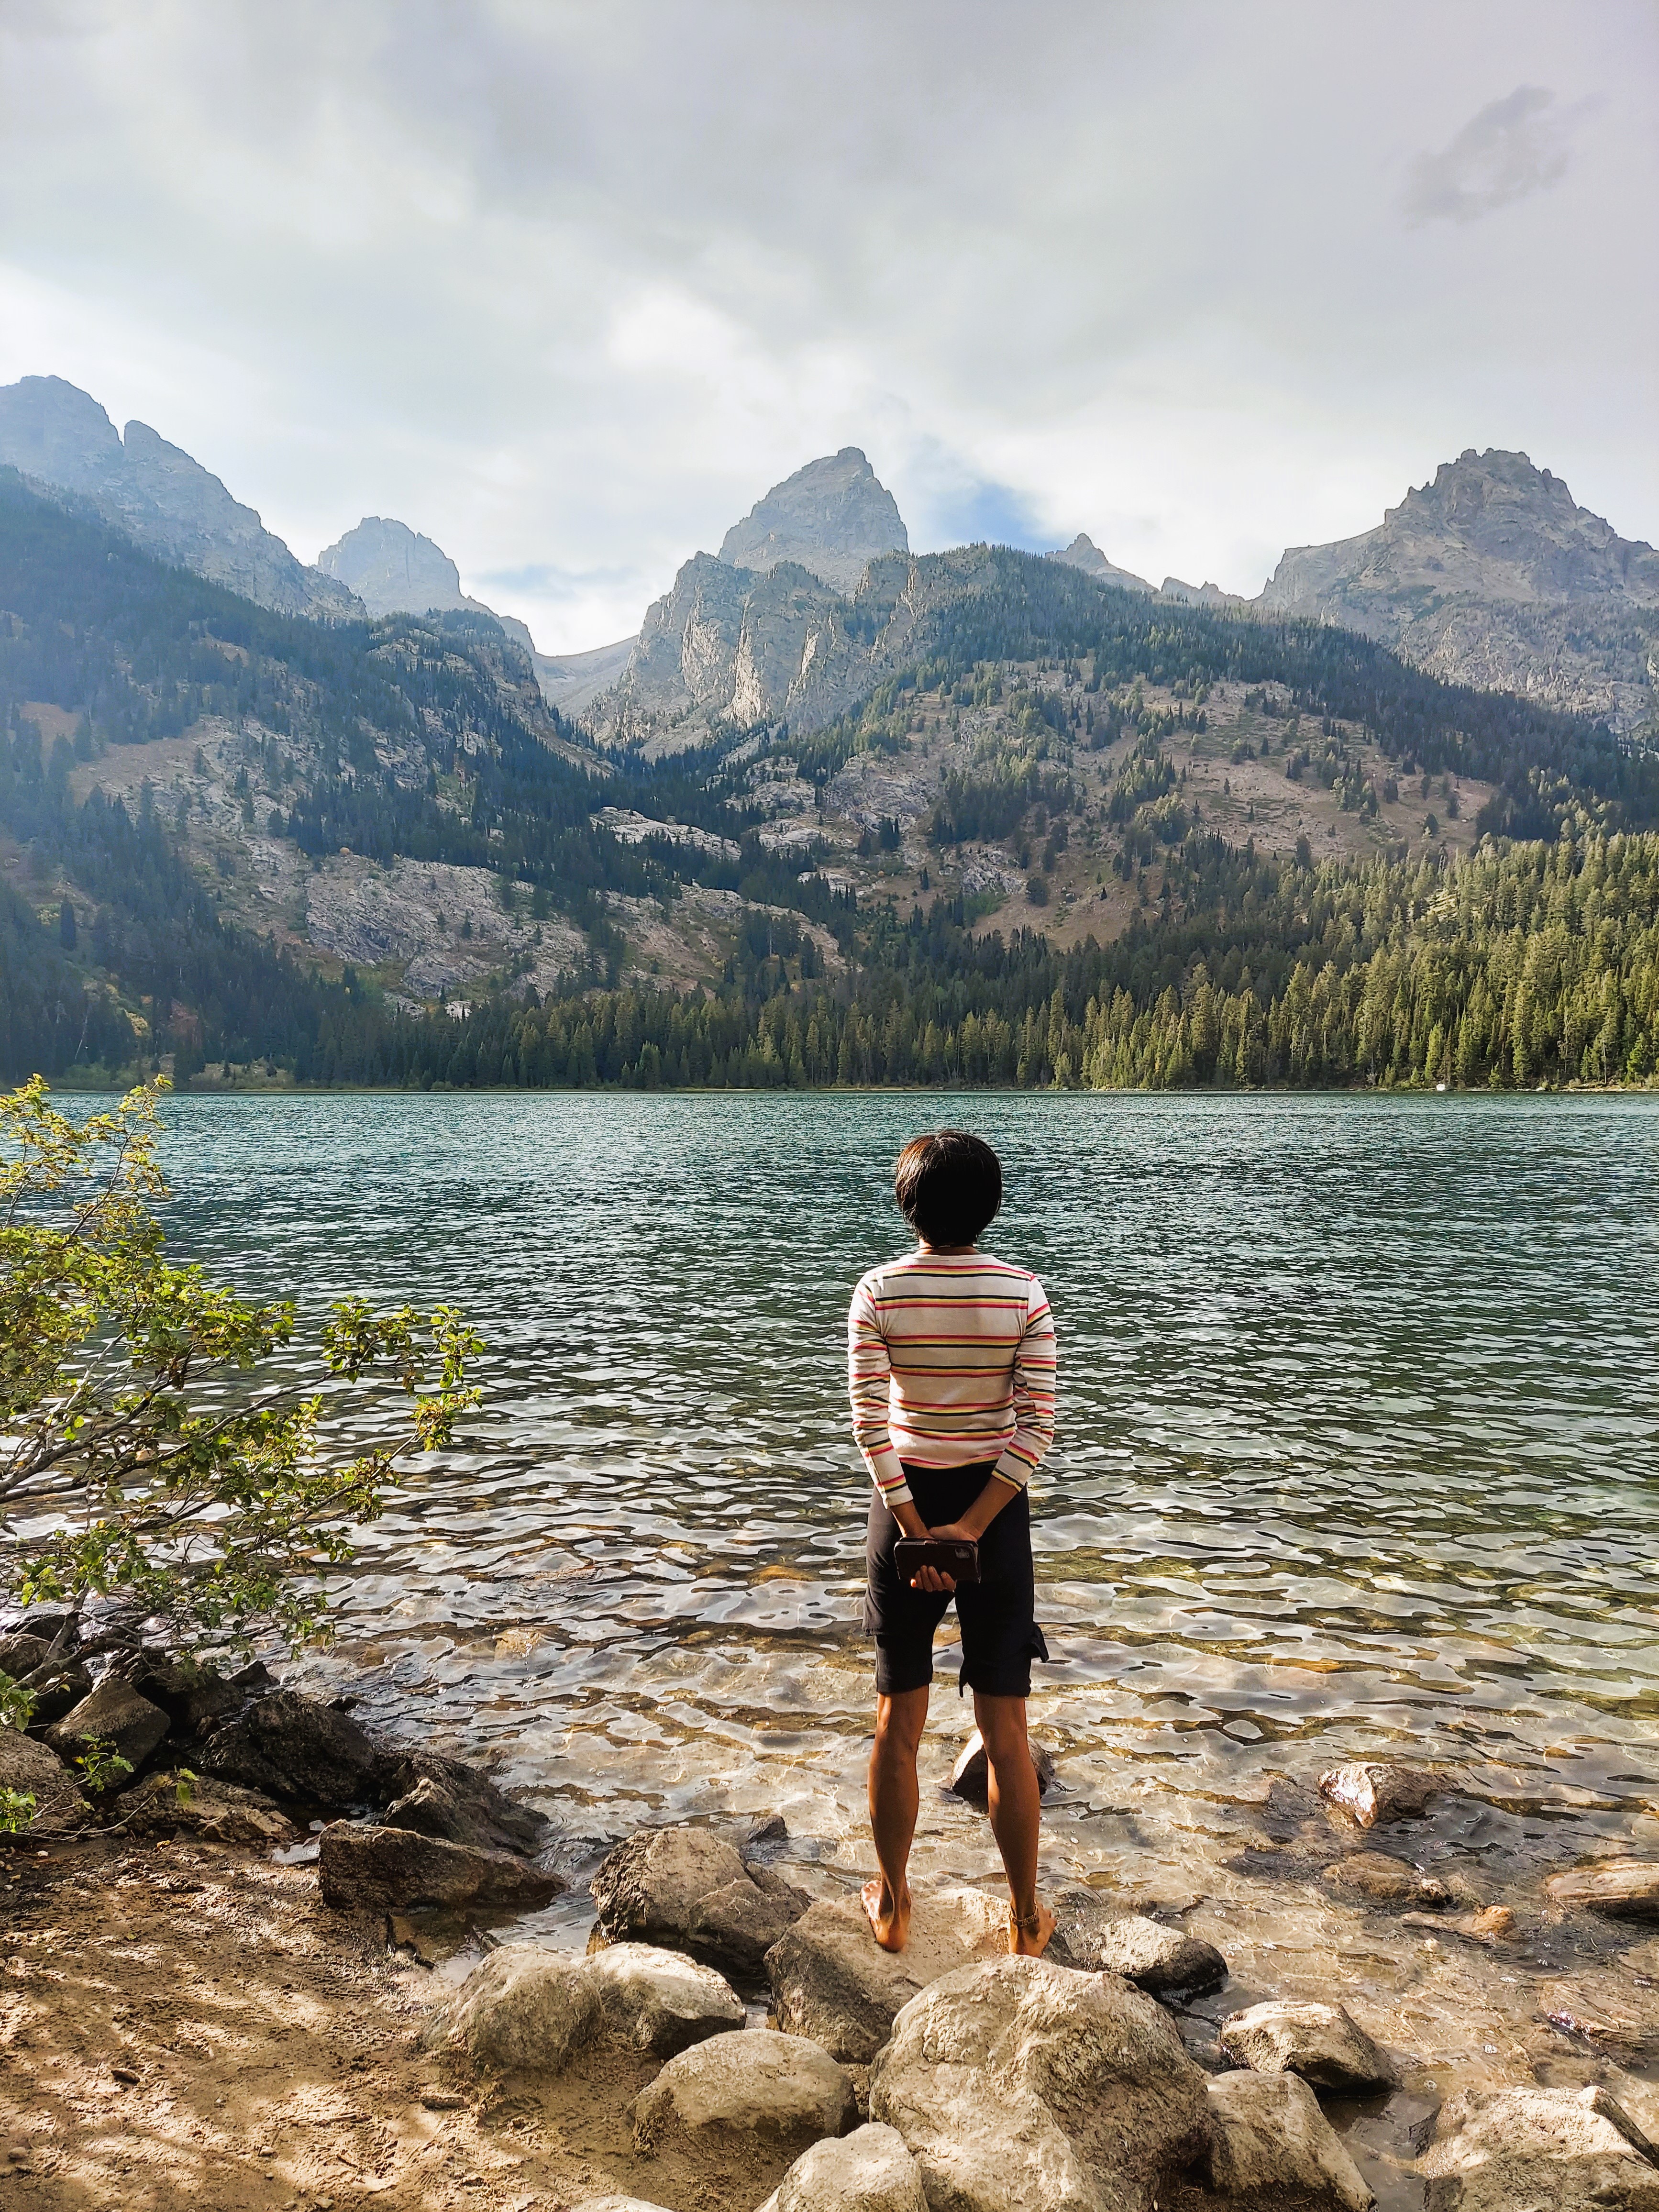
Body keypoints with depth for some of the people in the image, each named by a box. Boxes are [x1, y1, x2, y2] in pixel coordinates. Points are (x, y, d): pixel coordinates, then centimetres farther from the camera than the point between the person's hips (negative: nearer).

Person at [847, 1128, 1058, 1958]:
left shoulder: (878, 1291, -10)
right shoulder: (1022, 1294, -9)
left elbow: (869, 1419, -14)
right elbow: (1037, 1425, -13)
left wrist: (913, 1527, -12)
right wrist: (971, 1528, -13)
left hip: (906, 1502, 0)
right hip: (992, 1508, 0)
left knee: (898, 1722, 16)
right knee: (1005, 1731, 12)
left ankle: (892, 1904, 31)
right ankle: (1025, 1919, 25)